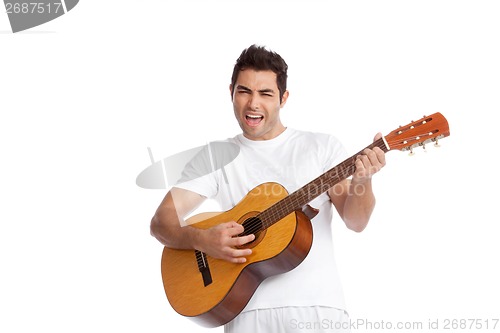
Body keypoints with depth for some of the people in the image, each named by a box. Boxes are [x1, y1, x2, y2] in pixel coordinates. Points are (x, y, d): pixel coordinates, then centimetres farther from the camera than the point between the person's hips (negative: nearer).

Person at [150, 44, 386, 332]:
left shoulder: (322, 146, 6)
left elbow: (356, 222, 0)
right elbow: (162, 221, 0)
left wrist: (361, 181, -21)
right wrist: (202, 240, -20)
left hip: (318, 308, 0)